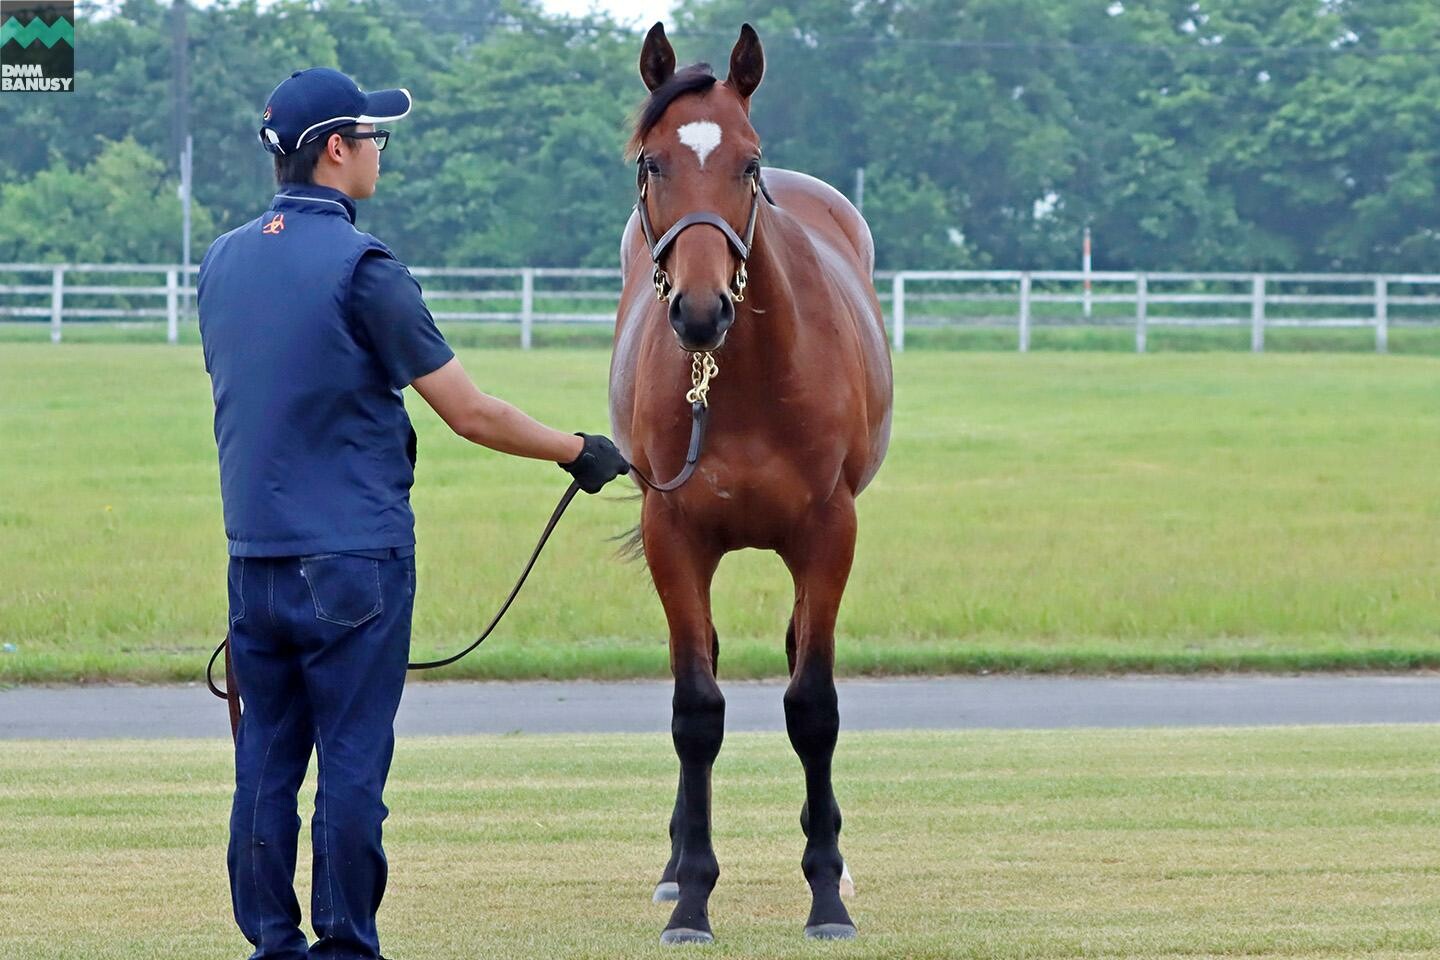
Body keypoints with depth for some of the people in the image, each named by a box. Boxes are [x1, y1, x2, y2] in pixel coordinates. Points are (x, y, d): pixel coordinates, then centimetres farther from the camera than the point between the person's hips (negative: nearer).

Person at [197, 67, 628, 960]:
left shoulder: (223, 261, 8)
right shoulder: (361, 266, -13)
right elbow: (470, 414, -11)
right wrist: (580, 451, 2)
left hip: (255, 557, 6)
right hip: (356, 559, -6)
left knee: (265, 764, 9)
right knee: (352, 766, -2)